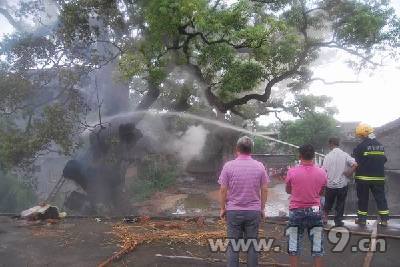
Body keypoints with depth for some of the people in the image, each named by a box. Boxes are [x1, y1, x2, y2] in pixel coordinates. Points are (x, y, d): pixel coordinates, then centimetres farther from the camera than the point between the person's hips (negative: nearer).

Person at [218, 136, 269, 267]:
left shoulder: (228, 166, -7)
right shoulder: (260, 166, -2)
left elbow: (223, 190, -5)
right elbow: (264, 190, 2)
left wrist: (222, 208, 6)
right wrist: (262, 208, 13)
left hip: (233, 211, -1)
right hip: (254, 211, 1)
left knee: (233, 246, 7)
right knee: (252, 246, 10)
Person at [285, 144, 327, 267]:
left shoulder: (292, 172, -11)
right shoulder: (322, 173, -6)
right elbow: (321, 192, 9)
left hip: (296, 211, -1)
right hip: (315, 211, 1)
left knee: (294, 244, 10)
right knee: (317, 244, 12)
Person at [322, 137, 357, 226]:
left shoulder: (328, 156, -9)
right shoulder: (345, 155, -5)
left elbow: (324, 170, -10)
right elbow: (355, 164, -16)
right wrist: (348, 173, -3)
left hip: (330, 184, -1)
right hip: (342, 184, 1)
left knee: (328, 203, 18)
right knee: (340, 203, 14)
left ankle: (325, 217, 21)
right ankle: (338, 221, 19)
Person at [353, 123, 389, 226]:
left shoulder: (361, 146, -13)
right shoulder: (380, 145, 6)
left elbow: (356, 163, -14)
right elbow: (384, 160, 13)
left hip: (363, 177, -4)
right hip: (379, 177, 4)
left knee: (363, 198, 6)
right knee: (380, 197, 10)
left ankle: (362, 219, 13)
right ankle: (384, 220, 10)